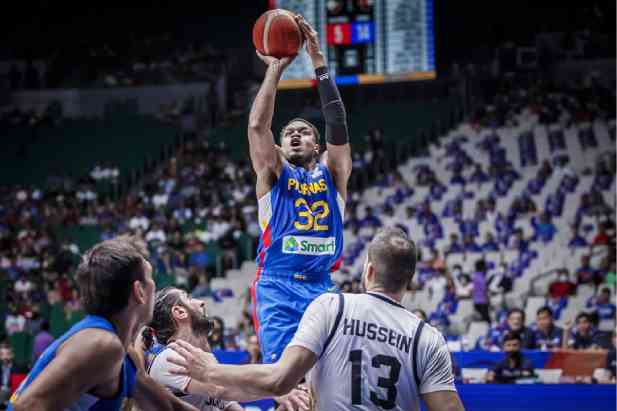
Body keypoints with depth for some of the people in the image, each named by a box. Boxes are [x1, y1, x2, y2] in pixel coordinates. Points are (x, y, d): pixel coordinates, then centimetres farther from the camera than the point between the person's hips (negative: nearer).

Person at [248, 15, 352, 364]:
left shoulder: (332, 173, 15)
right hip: (277, 287, -2)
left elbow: (337, 122, 2)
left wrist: (319, 62, -3)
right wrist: (275, 69, -2)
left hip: (321, 287, 2)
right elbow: (257, 126, -4)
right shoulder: (274, 172, 11)